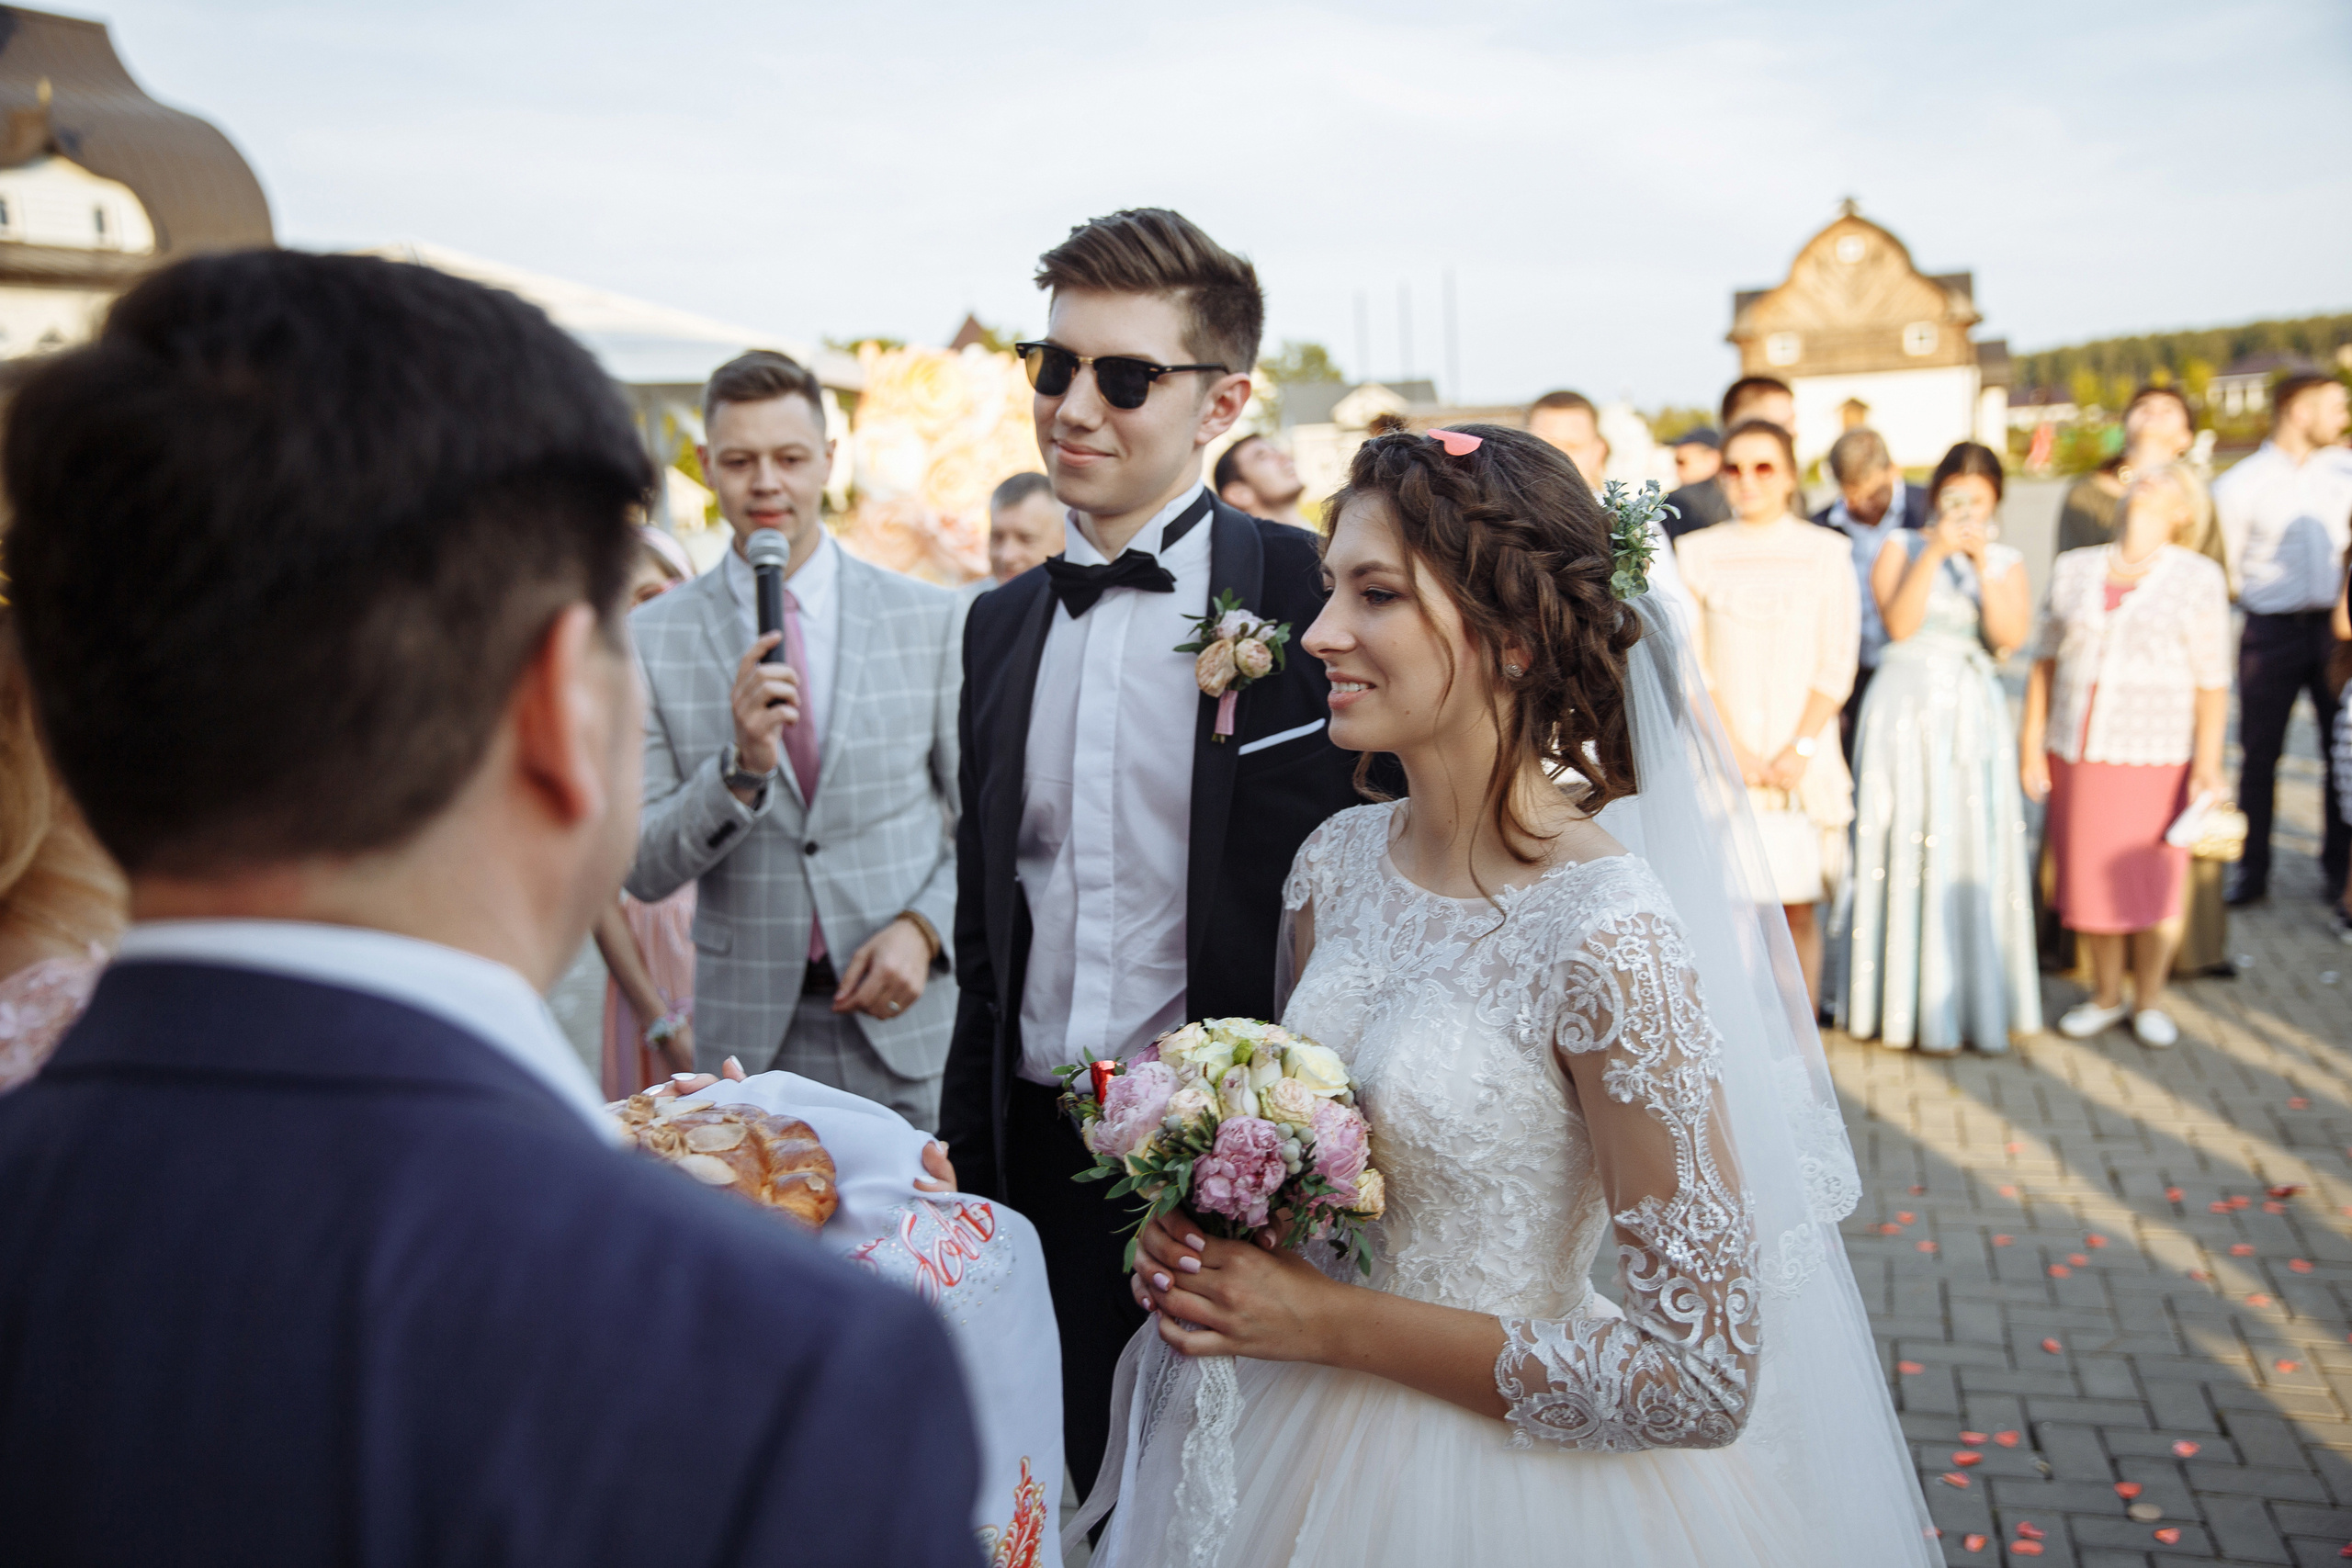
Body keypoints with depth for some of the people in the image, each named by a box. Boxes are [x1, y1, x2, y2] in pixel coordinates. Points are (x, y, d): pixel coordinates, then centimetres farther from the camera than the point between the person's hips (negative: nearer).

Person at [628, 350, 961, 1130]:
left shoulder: (931, 619, 0)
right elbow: (643, 870, -2)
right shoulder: (651, 638, 1)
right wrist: (741, 768, -18)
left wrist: (924, 927, -11)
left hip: (909, 1022, 0)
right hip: (747, 1031, 0)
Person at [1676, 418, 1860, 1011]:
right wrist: (1736, 751, -7)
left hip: (1803, 756, 0)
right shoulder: (1698, 552, 7)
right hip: (1723, 756, 0)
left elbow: (1837, 664, 2)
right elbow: (1691, 664, 2)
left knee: (1797, 911, 0)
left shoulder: (1826, 552, 7)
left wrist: (1798, 750, -8)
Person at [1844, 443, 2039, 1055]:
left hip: (1975, 719, 2)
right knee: (1906, 852, -3)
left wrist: (1982, 563, -11)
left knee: (1978, 856, -1)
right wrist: (1935, 553, -13)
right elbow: (1898, 623, -9)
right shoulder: (1902, 546, 6)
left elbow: (2011, 635, -6)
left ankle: (1980, 1005, 10)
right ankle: (1911, 1005, 6)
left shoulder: (2006, 562, 10)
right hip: (1905, 713, -2)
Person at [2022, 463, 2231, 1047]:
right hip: (2076, 755, 3)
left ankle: (2149, 1001, 21)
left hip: (2155, 757, -2)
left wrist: (2208, 765, -10)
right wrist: (2032, 742, 4)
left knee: (2154, 881, 4)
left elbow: (2212, 682, -4)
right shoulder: (2073, 569, 7)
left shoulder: (2199, 578, -1)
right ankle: (2106, 997, 25)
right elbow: (2046, 662, 9)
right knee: (2089, 879, 8)